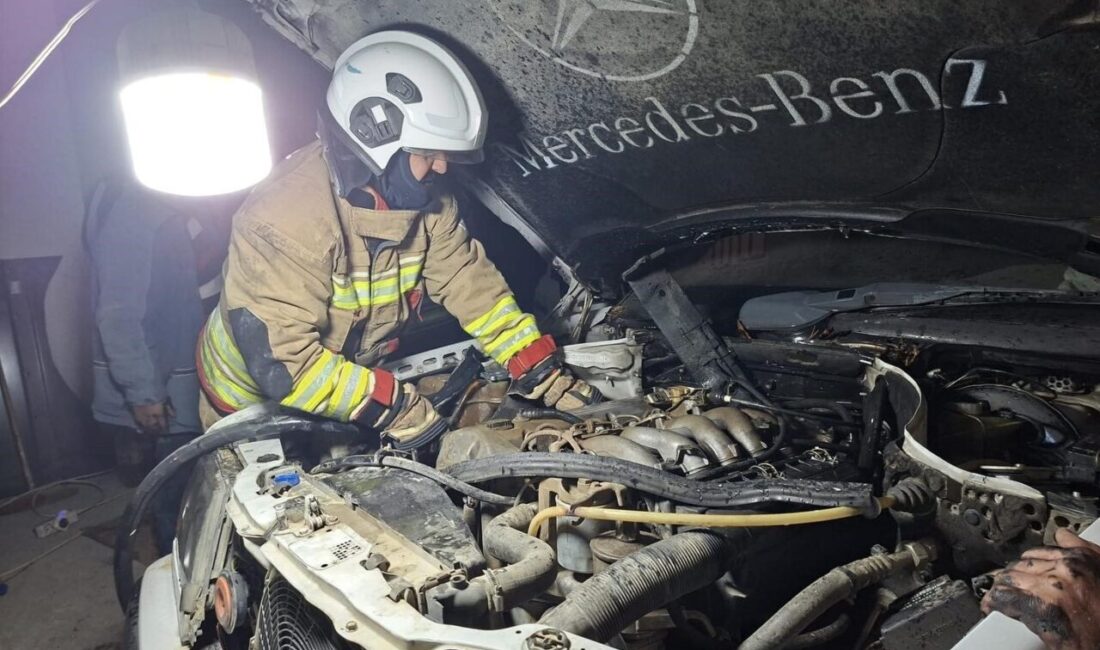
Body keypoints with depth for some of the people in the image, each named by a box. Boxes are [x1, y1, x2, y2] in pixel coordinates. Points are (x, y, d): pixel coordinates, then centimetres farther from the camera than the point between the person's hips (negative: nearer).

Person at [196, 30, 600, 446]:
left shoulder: (425, 200, -16)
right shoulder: (287, 221, -37)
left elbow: (471, 285, -14)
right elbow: (278, 362, -39)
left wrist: (546, 378, -20)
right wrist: (390, 405, -38)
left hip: (355, 377, 5)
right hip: (254, 400, -5)